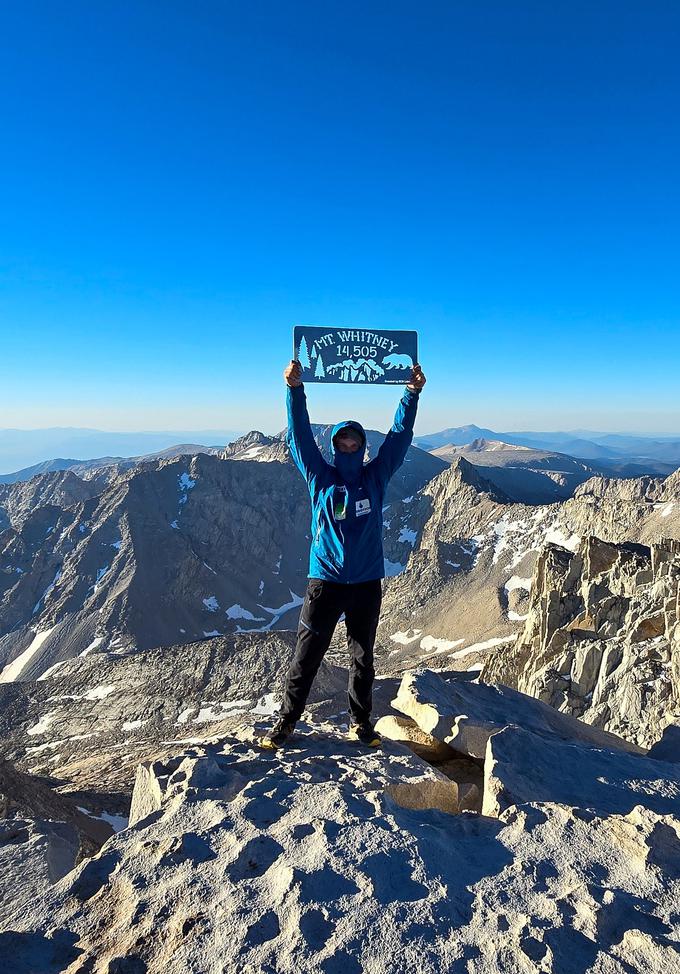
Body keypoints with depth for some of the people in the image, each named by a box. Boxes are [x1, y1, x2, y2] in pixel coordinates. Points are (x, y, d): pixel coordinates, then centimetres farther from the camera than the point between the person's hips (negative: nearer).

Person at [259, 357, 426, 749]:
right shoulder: (321, 478, -1)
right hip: (325, 581, -2)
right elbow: (300, 435, -9)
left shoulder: (376, 478, 3)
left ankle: (362, 721, 32)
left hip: (367, 583, 2)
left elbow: (400, 435, -1)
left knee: (363, 657, 15)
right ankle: (286, 723, 20)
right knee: (306, 656, 4)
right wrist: (295, 390, -19)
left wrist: (413, 394, -9)